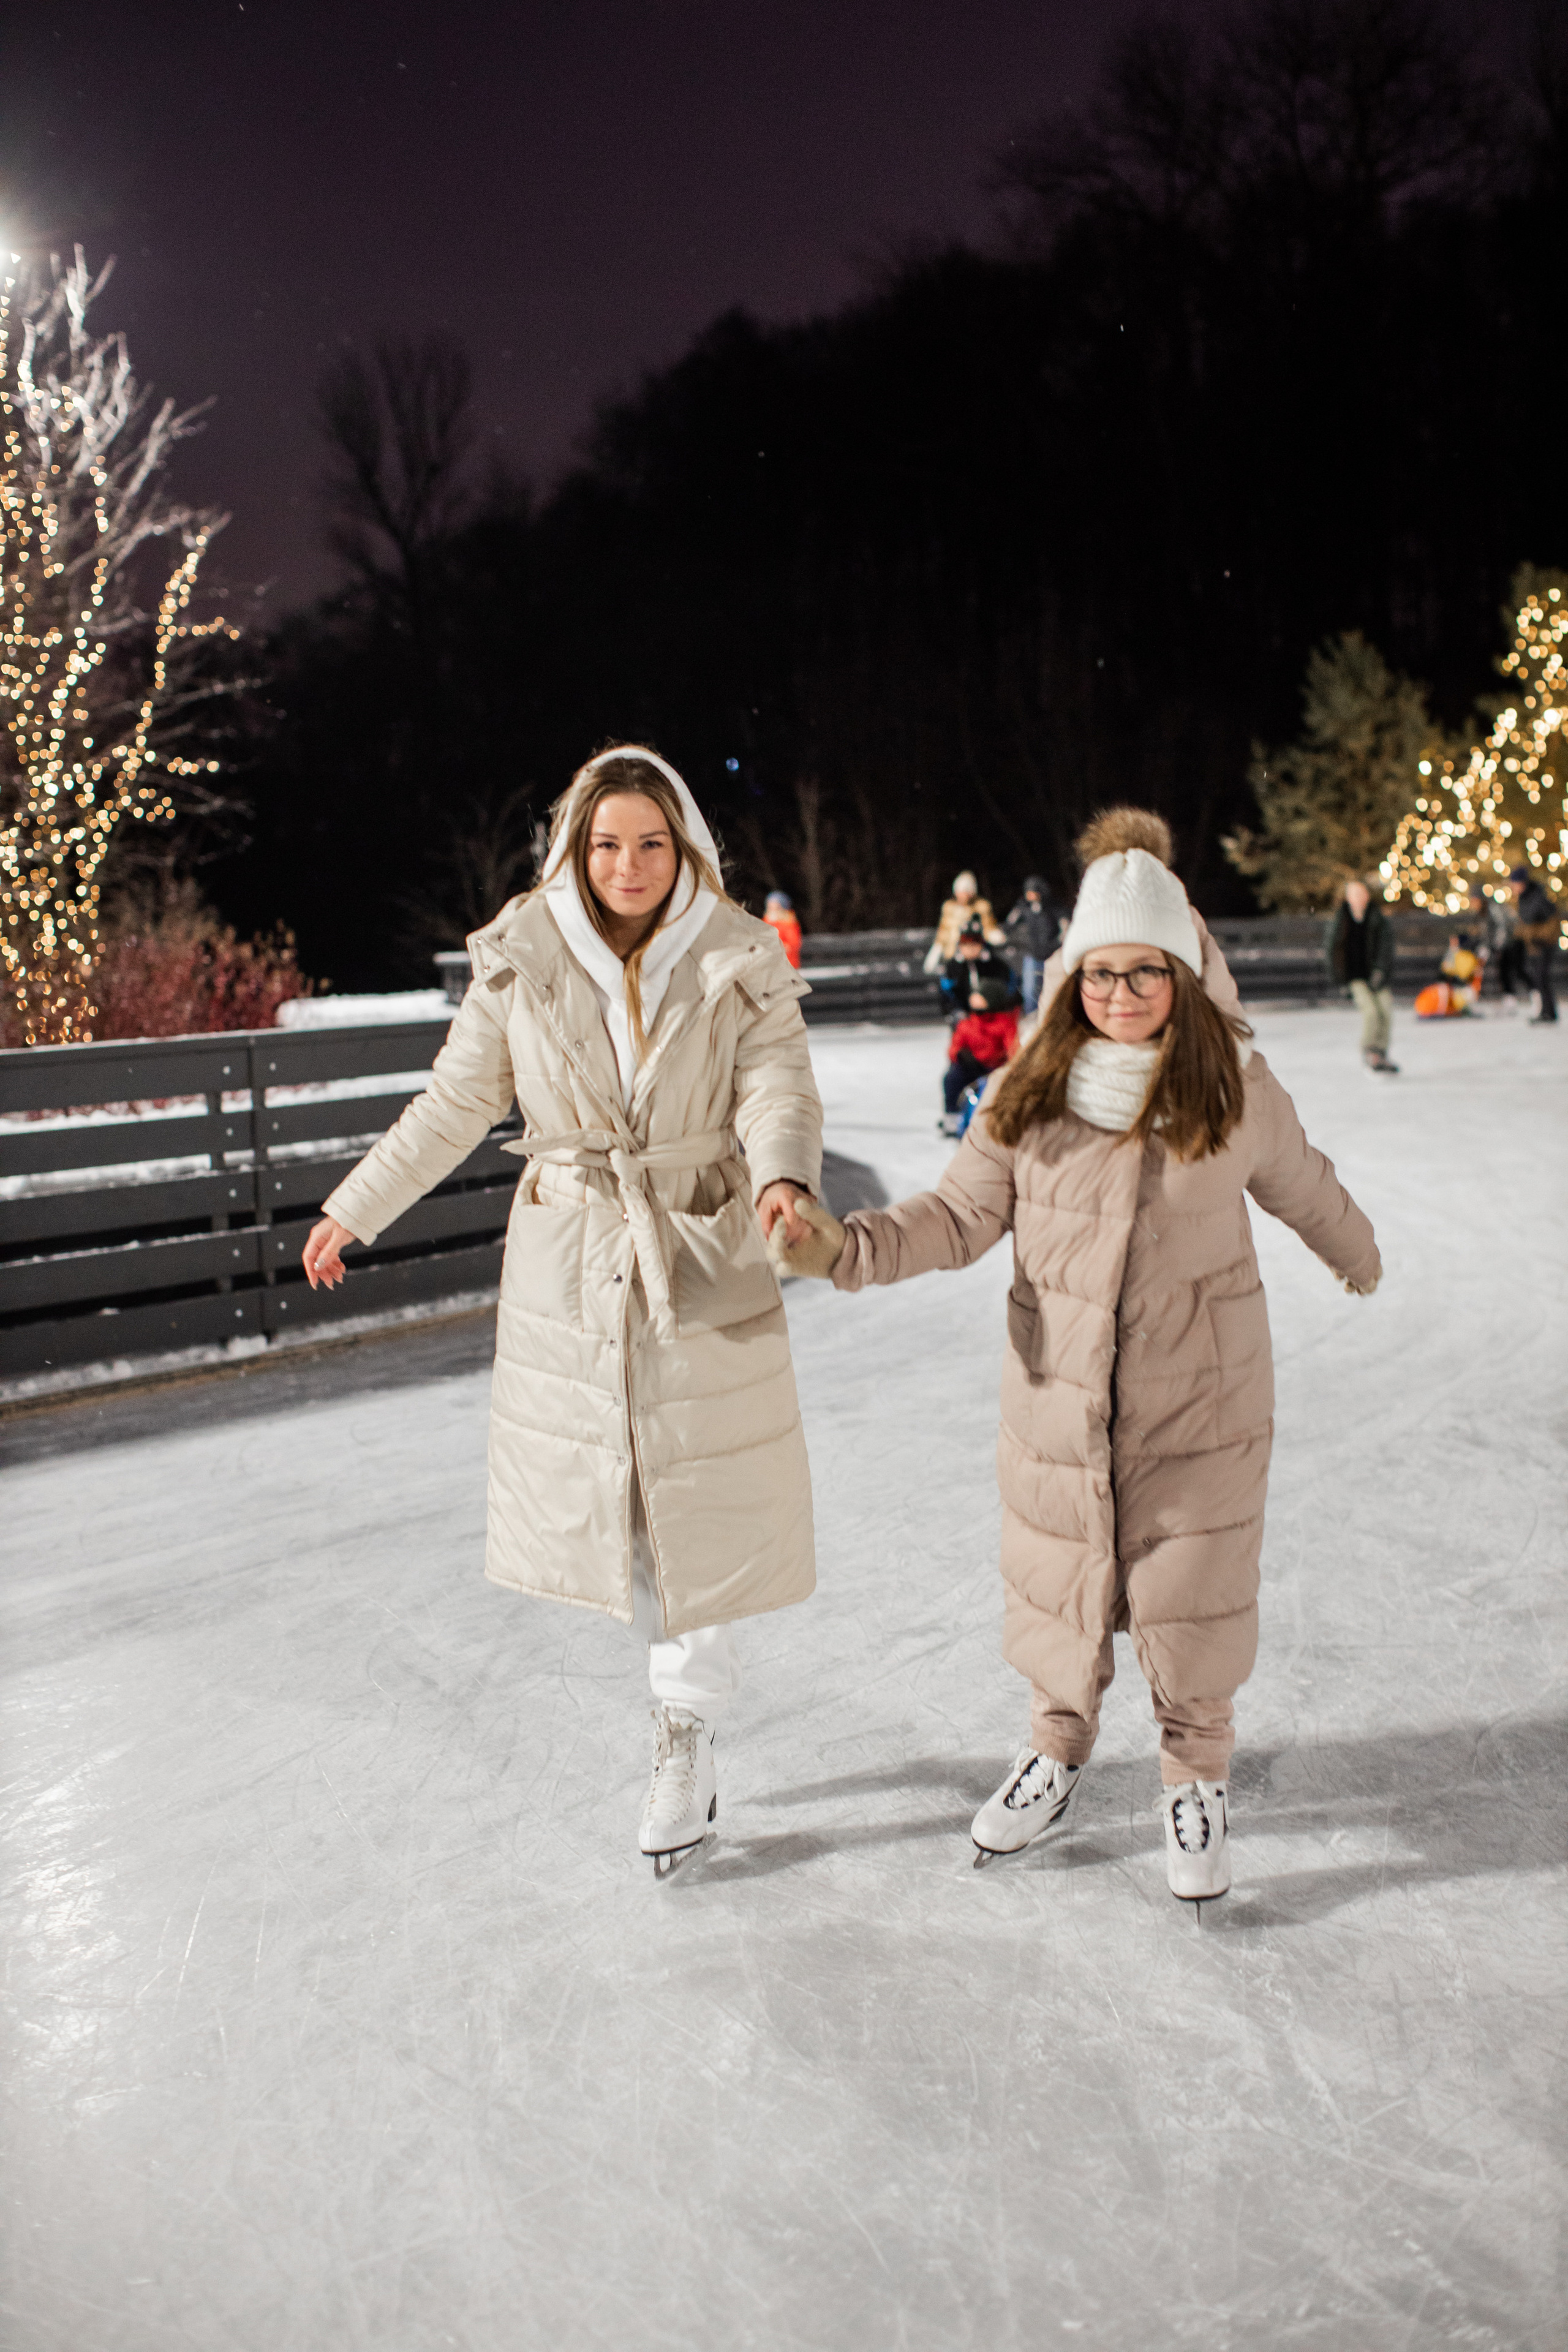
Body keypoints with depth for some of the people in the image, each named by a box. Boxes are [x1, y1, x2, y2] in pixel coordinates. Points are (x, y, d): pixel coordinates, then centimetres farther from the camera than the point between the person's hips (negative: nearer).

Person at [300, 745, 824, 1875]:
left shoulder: (740, 960, -6)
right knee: (601, 1483, 8)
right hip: (568, 1262, 2)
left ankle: (688, 1729, 20)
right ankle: (686, 1650, 35)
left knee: (705, 1496, 3)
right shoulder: (523, 957, -3)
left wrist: (782, 1177, -42)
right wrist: (354, 1210, 9)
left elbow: (779, 1086, -19)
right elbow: (456, 1104, 5)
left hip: (707, 1263, -1)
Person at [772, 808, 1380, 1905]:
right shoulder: (1029, 1092, -6)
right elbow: (960, 1214, -2)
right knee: (1059, 1579, 15)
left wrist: (1357, 1254, 31)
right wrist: (846, 1247, -17)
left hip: (1198, 1401, -1)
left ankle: (1199, 1781, 32)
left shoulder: (1237, 1087, -6)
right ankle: (1058, 1753, 40)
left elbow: (1302, 1186, 13)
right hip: (1060, 1394, 1)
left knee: (1190, 1589, 8)